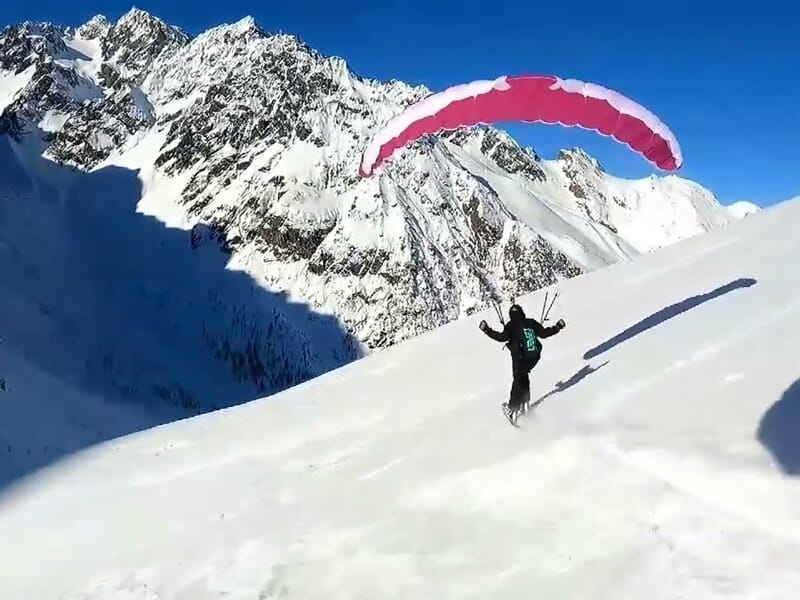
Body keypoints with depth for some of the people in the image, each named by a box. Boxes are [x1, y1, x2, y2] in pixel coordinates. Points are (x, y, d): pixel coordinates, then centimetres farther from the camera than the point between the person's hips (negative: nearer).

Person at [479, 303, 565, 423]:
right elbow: (543, 333, 11)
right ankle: (525, 402, 24)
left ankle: (514, 408, -1)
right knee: (524, 375, 28)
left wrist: (487, 330, -11)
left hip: (520, 358, -4)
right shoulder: (531, 323, 7)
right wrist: (558, 327, 24)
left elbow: (502, 337, -15)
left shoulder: (512, 325, -3)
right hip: (534, 357, 4)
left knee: (518, 380, 8)